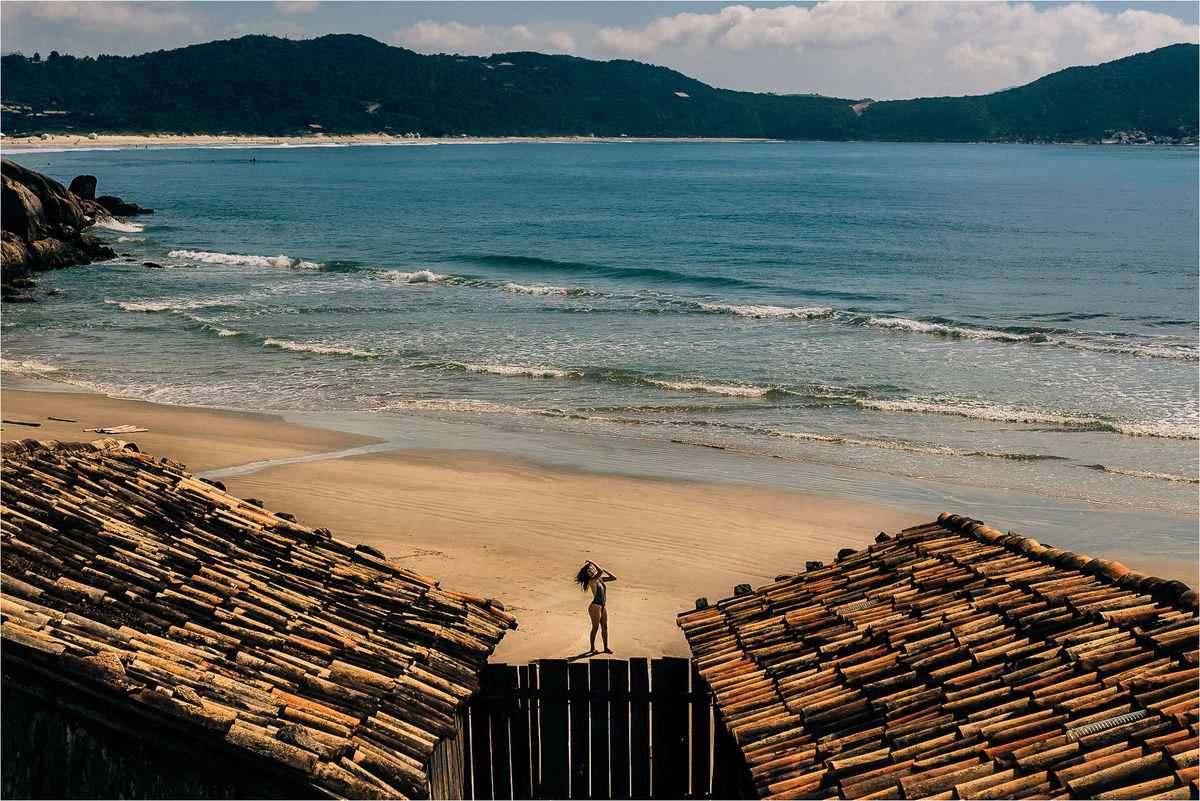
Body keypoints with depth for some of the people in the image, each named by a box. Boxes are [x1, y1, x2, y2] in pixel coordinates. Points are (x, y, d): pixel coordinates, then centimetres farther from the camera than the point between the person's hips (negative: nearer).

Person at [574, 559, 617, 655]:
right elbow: (600, 572, -29)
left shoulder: (601, 579, 8)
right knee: (595, 627, 0)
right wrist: (592, 562, -18)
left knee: (605, 627, 10)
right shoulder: (591, 581, -15)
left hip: (604, 606, 7)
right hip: (595, 606, -7)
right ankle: (592, 648, 11)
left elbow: (614, 578, 8)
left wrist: (604, 570, 4)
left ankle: (606, 647, 17)